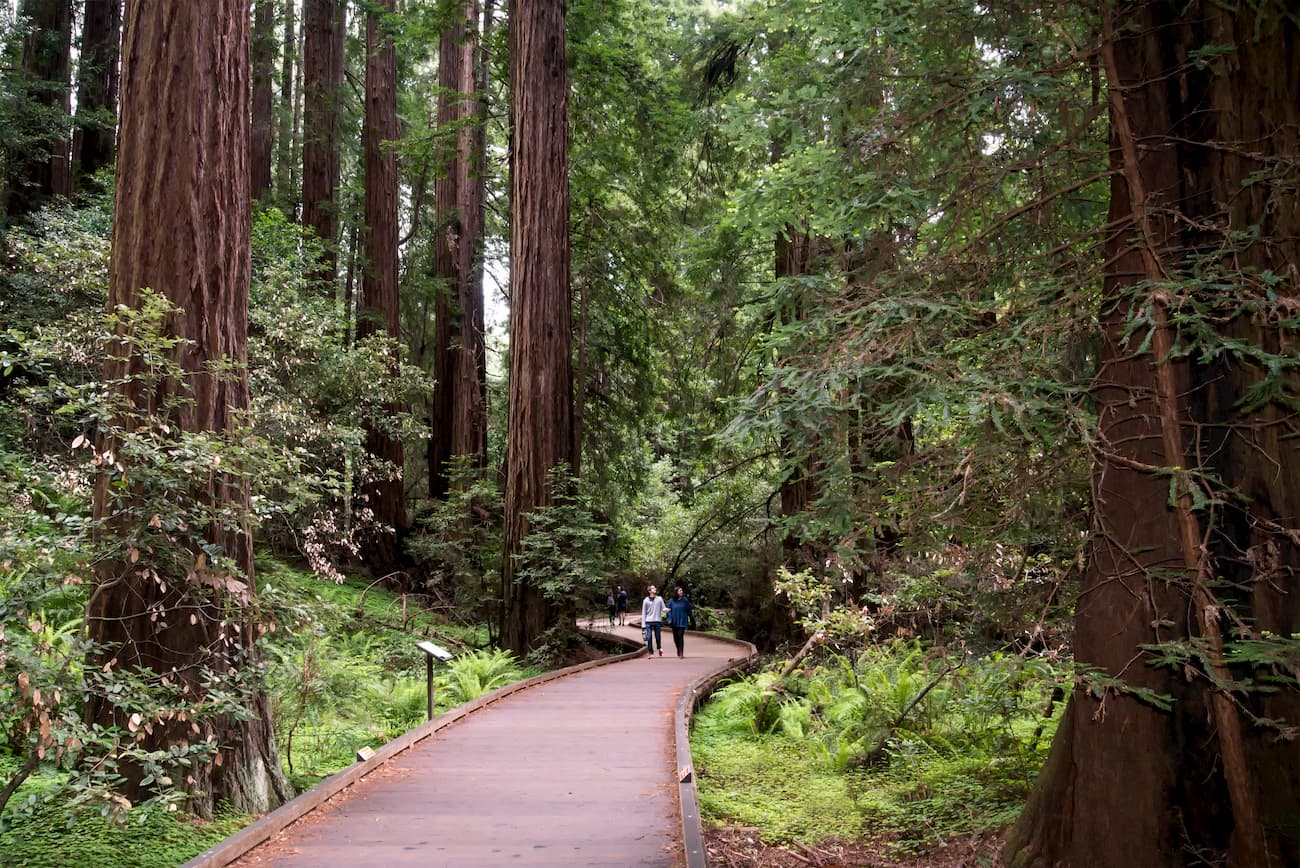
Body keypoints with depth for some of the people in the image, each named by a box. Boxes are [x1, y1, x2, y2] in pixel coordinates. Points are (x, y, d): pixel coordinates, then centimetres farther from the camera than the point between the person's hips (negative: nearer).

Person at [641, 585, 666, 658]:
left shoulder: (659, 599, 6)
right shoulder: (646, 600, 5)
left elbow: (663, 608, 7)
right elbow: (643, 613, 7)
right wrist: (643, 624, 3)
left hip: (657, 621, 0)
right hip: (648, 621, 0)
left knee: (658, 636, 7)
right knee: (649, 637, -5)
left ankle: (659, 648, 34)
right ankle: (650, 652, 6)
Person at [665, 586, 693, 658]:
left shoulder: (685, 600, -1)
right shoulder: (671, 601, 0)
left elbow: (689, 610, 5)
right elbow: (669, 610, 0)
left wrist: (690, 620, 9)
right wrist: (670, 619, -11)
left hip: (682, 621, -2)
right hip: (674, 622, 2)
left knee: (681, 636, -12)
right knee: (676, 637, 10)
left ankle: (681, 653, -8)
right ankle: (679, 651, 33)